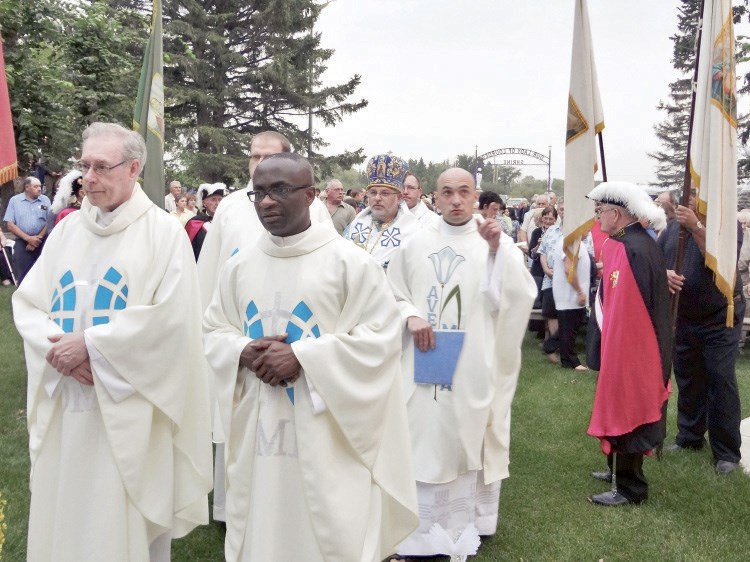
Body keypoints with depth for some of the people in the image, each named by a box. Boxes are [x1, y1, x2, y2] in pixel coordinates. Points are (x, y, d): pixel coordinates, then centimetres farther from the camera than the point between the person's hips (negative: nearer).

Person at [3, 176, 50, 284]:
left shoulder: (45, 200, 6)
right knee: (22, 276, -3)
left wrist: (38, 238, -9)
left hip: (42, 243, 1)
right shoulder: (15, 200, 3)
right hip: (22, 243, -1)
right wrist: (28, 238, -11)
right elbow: (10, 225, -1)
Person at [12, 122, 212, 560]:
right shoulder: (68, 229, 9)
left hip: (127, 408, -5)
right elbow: (26, 302, 7)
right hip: (64, 404, 5)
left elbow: (170, 315, -16)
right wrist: (58, 348, -13)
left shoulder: (164, 232, -6)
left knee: (124, 525, 4)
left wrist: (91, 344, -16)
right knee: (62, 513, 13)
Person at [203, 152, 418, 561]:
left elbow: (381, 334, -11)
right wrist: (244, 352, -10)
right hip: (257, 431, 4)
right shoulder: (239, 265, 6)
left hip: (327, 436, -4)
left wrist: (302, 355, -18)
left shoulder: (349, 261, -8)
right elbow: (213, 330, 13)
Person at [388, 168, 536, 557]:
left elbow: (515, 298, -11)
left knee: (466, 441, 4)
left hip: (472, 367, -2)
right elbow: (392, 294, 9)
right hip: (423, 363, 2)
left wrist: (498, 250, -21)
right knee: (422, 442, 8)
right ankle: (418, 530, 20)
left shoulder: (498, 242, 0)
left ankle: (463, 526, 17)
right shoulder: (416, 242, 5)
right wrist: (410, 317, -10)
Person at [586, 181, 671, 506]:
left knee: (625, 410, 2)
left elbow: (627, 311, -25)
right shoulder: (636, 242, 6)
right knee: (627, 408, 20)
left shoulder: (630, 250, -25)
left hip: (628, 349, -10)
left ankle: (629, 488, 14)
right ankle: (622, 470, 35)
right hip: (626, 344, 10)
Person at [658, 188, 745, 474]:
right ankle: (689, 437, 28)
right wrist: (664, 273, -20)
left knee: (721, 381, -3)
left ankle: (727, 452, 4)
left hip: (720, 318, -4)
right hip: (683, 318, 5)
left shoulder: (729, 224, -8)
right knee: (687, 380, 14)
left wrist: (696, 226, -32)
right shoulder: (675, 225, 5)